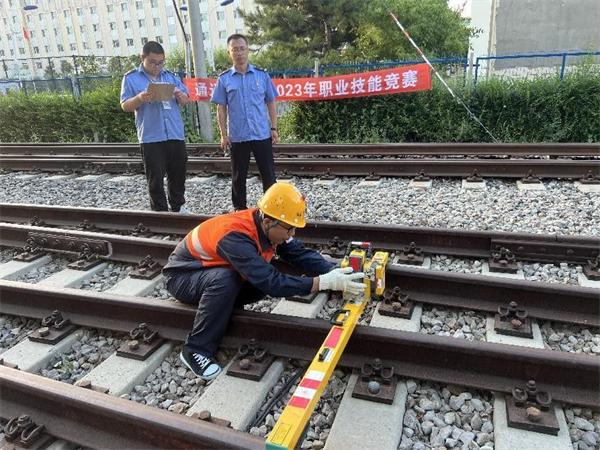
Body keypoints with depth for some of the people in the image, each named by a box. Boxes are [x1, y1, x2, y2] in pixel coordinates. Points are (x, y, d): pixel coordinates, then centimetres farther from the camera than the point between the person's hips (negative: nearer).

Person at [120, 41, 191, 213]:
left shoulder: (170, 76, 13)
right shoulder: (131, 78, 3)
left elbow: (186, 100, 14)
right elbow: (125, 106, 0)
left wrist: (180, 95, -10)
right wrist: (140, 98, -20)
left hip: (175, 134, 4)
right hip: (150, 137, -3)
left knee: (178, 173, 12)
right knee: (155, 178, 2)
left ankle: (178, 206, 26)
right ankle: (160, 211, 11)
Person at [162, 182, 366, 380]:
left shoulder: (265, 225, -14)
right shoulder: (235, 236, -37)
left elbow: (300, 253, -11)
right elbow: (271, 282, -43)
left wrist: (333, 272, -26)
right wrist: (324, 282, -44)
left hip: (214, 271, 7)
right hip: (182, 276, -7)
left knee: (266, 279, -12)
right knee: (224, 280, -37)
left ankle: (222, 308, 8)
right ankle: (196, 350, -21)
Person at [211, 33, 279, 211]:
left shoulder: (262, 75, 5)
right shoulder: (224, 79, 4)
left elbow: (270, 103, 8)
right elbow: (221, 109, 5)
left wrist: (274, 128, 1)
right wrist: (223, 135, -1)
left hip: (262, 134, 0)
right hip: (237, 136, 0)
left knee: (268, 174, 3)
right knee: (238, 176, 9)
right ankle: (240, 208, 23)